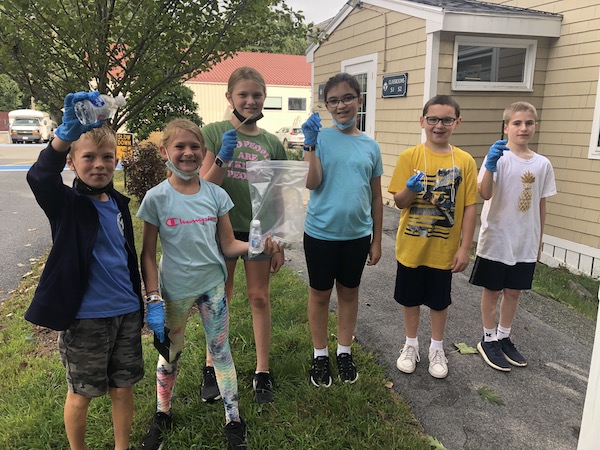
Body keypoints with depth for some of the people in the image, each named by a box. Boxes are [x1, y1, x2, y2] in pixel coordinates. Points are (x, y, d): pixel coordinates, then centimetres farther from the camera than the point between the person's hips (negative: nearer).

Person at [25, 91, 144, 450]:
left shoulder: (119, 204, 5)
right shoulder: (66, 204, -10)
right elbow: (39, 178, -34)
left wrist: (141, 303, 17)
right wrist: (66, 133, -52)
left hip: (126, 313, 5)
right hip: (84, 317, -4)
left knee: (123, 387, 15)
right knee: (82, 393, 13)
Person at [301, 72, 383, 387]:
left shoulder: (370, 146, 2)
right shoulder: (320, 138, -6)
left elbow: (376, 198, 6)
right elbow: (312, 183, -18)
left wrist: (376, 241, 7)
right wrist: (310, 144, -24)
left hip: (357, 234, 3)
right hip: (321, 233, -2)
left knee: (349, 292, 16)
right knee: (320, 294, 11)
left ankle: (344, 352, 35)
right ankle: (320, 355, 31)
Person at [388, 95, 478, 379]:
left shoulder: (465, 161, -5)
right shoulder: (409, 157, -7)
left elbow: (469, 207, -3)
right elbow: (399, 202, -6)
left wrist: (465, 248, -6)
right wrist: (410, 189, -28)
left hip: (444, 248, 0)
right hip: (411, 245, 0)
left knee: (439, 300, 16)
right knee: (410, 298, 15)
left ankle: (436, 349, 37)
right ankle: (411, 345, 36)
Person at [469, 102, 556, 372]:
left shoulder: (542, 164, 2)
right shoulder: (498, 157, -11)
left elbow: (541, 205, 9)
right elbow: (485, 195, -23)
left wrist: (538, 242, 12)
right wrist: (490, 165, -38)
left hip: (525, 243, 4)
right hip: (496, 240, -4)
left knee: (513, 292, 16)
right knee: (492, 291, 9)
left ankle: (503, 338, 33)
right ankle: (488, 340, 25)